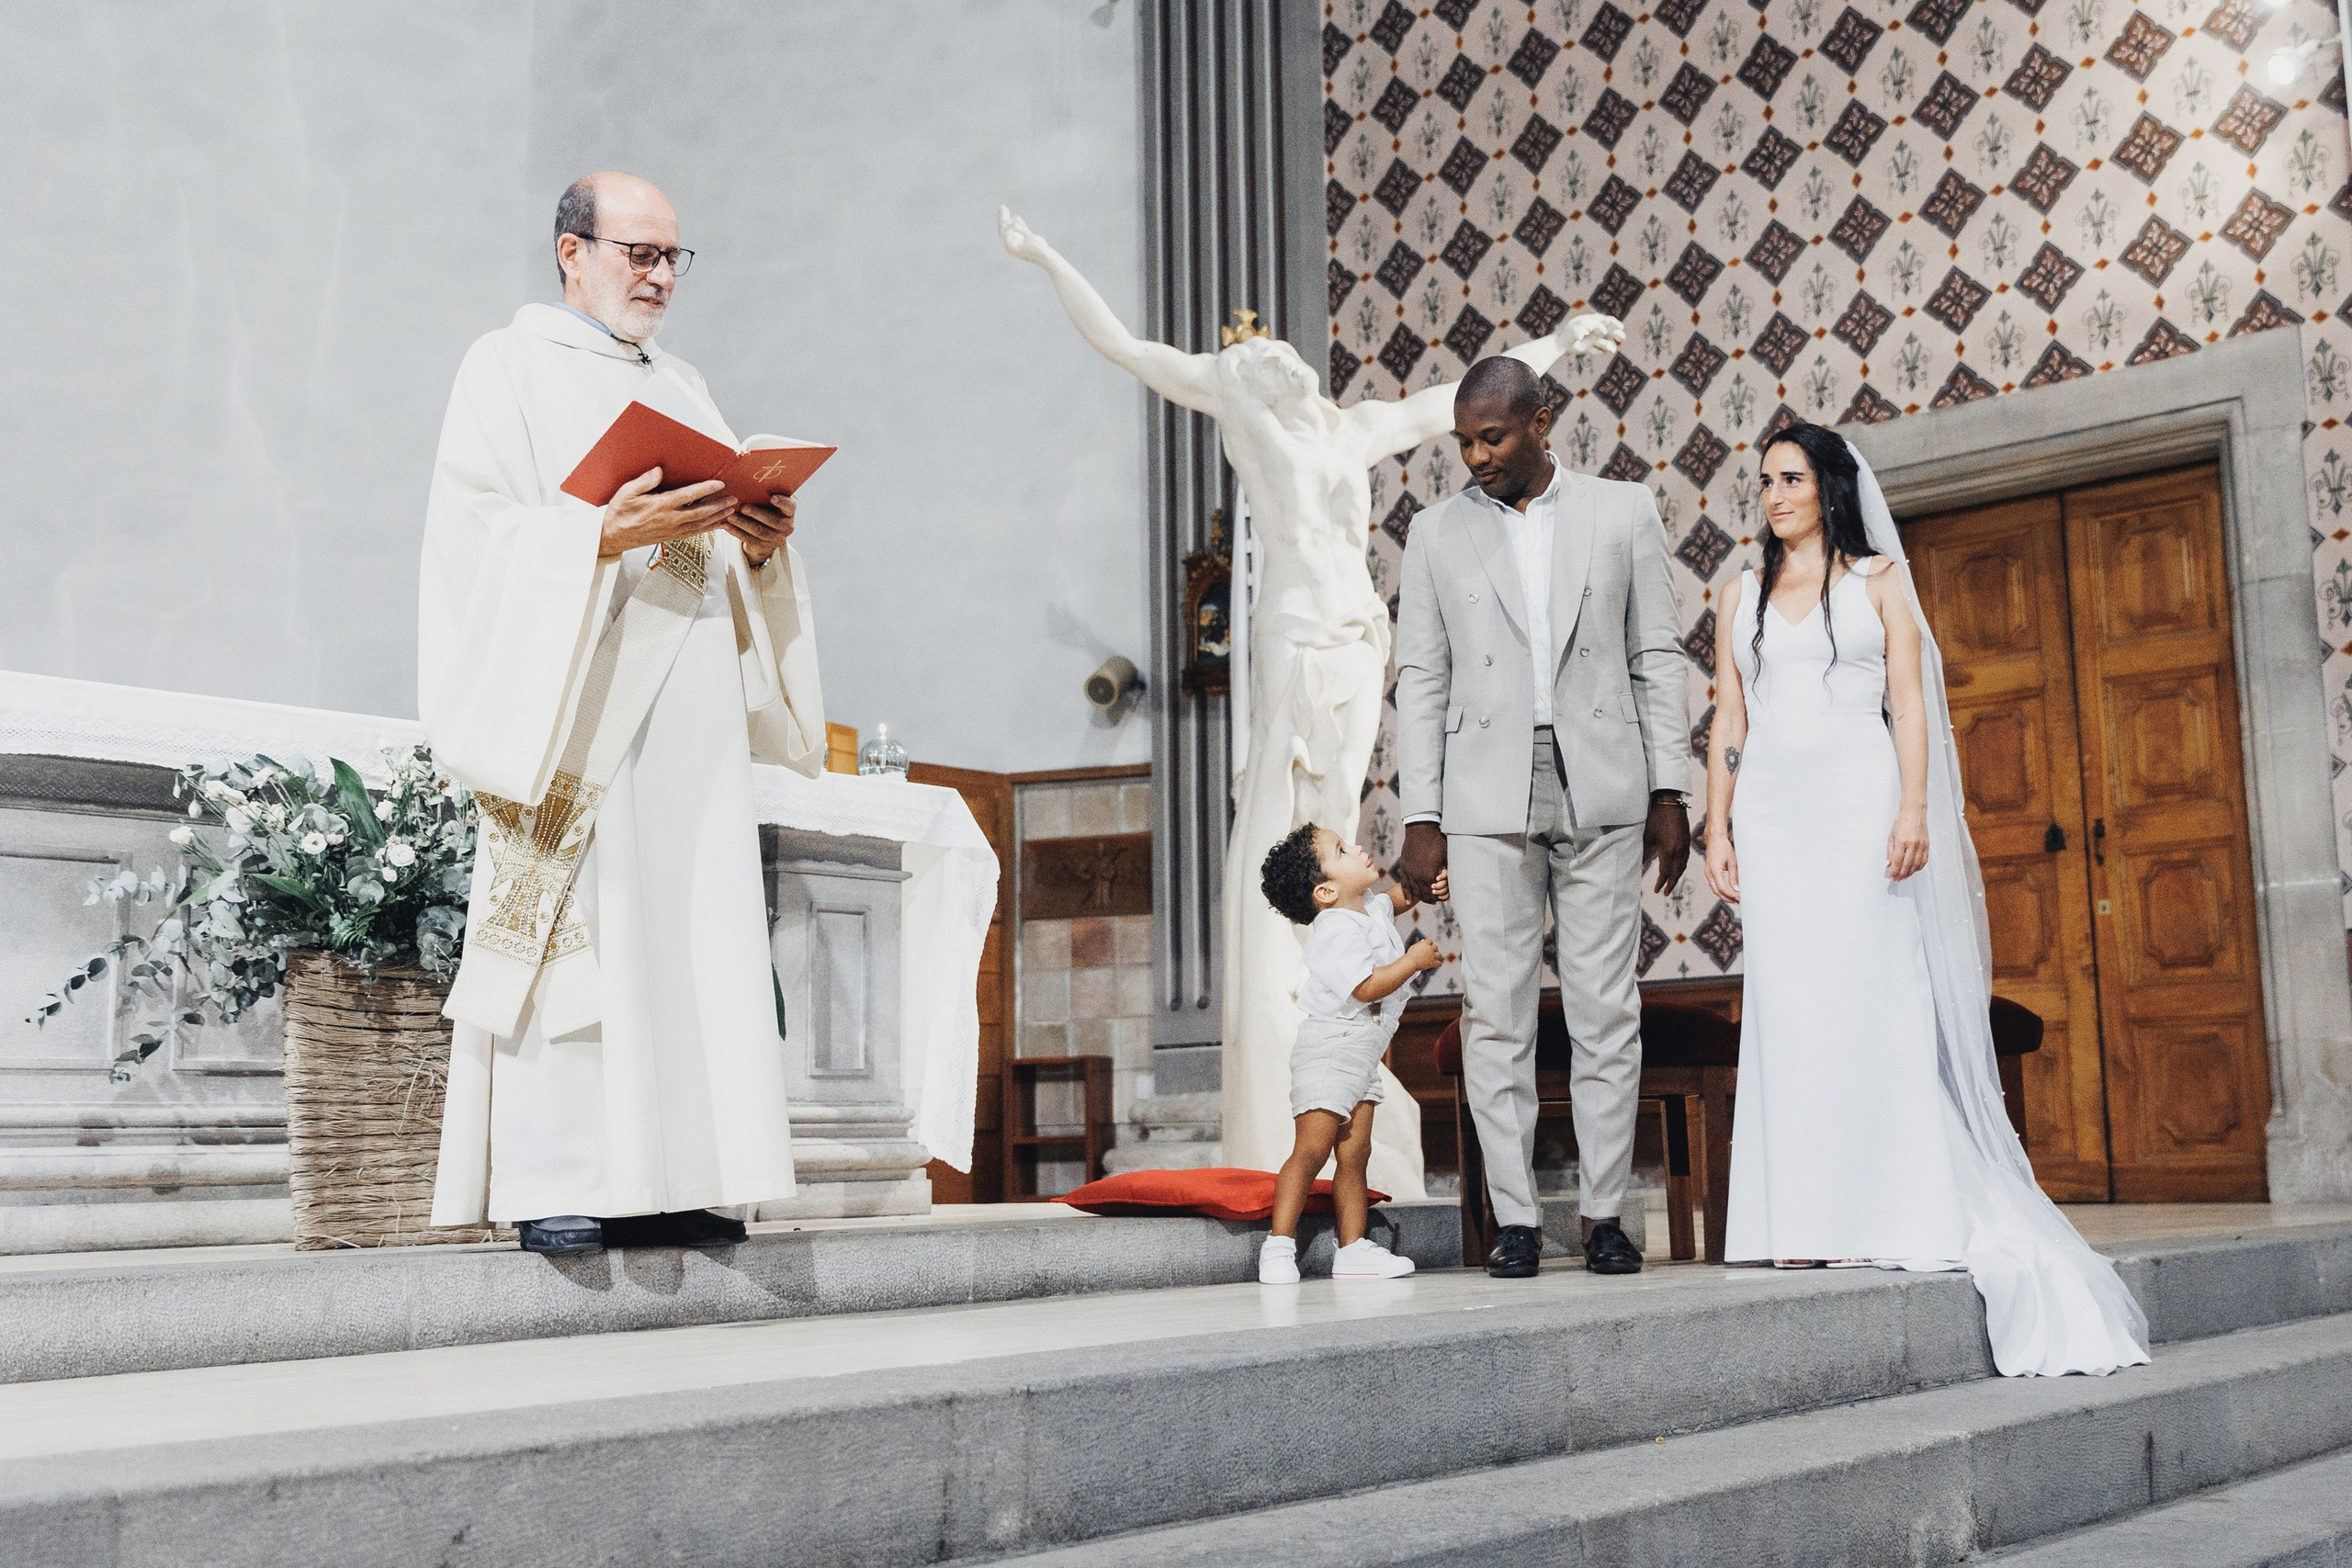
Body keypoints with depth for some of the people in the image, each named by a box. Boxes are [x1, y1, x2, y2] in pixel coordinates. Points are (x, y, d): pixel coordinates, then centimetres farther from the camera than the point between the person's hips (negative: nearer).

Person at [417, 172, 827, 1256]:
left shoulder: (683, 387, 25)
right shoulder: (510, 367, 5)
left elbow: (719, 537, 22)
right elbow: (482, 530, -7)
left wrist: (757, 546, -1)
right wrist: (607, 533, -21)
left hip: (688, 700, 6)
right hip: (572, 692, -6)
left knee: (688, 925, 0)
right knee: (569, 923, -11)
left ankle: (664, 1181, 2)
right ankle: (549, 1188, -9)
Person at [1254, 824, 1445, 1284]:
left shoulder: (1371, 909, 8)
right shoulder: (1335, 931, -21)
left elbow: (1396, 898, 31)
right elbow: (1367, 987, -28)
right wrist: (1414, 960, -16)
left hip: (1362, 1056, 9)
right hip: (1328, 1051, -9)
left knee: (1355, 1155, 7)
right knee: (1311, 1149, -12)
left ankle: (1353, 1250, 9)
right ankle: (1278, 1246, -8)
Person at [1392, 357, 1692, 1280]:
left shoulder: (1623, 513, 9)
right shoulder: (1437, 534, 10)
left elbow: (1658, 658, 9)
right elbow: (1420, 680, 8)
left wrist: (1669, 793, 2)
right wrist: (1420, 818, 1)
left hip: (1600, 789, 0)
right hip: (1487, 796, 1)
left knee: (1605, 1010, 0)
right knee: (1495, 1012, -1)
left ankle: (1604, 1216, 8)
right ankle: (1515, 1220, 5)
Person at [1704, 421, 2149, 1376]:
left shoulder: (1876, 579, 9)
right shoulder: (1743, 594, 17)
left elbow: (1908, 702, 1)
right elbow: (1727, 722, 13)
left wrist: (1913, 809, -11)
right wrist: (1718, 828, 4)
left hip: (1858, 804, -3)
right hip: (1772, 813, 3)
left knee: (1874, 1002, -6)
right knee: (1787, 1016, -2)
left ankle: (1892, 1219, -2)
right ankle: (1806, 1225, 0)